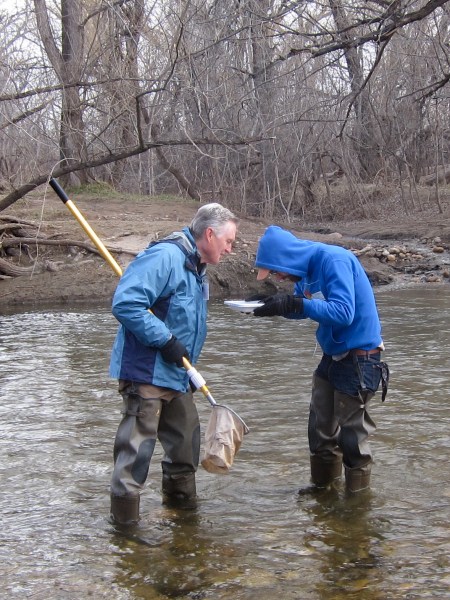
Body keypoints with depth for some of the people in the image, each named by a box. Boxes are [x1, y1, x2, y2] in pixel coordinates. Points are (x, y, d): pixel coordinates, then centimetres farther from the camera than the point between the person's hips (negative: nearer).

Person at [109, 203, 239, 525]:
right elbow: (125, 303, -27)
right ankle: (125, 521, 2)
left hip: (176, 373, 10)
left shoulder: (196, 267, 14)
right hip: (147, 372, -10)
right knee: (138, 445, -7)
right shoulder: (165, 257, -19)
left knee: (186, 436, 20)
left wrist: (188, 367, 21)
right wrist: (166, 341, -23)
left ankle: (181, 498, 39)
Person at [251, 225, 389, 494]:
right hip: (333, 356, 9)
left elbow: (343, 313, -32)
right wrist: (274, 303, -6)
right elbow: (301, 308, 14)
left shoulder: (334, 260, -24)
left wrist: (293, 304, -34)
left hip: (359, 358, -9)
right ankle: (324, 484, 29)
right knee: (321, 427, 14)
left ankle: (358, 492, 15)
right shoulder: (306, 269, 2)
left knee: (351, 432, 0)